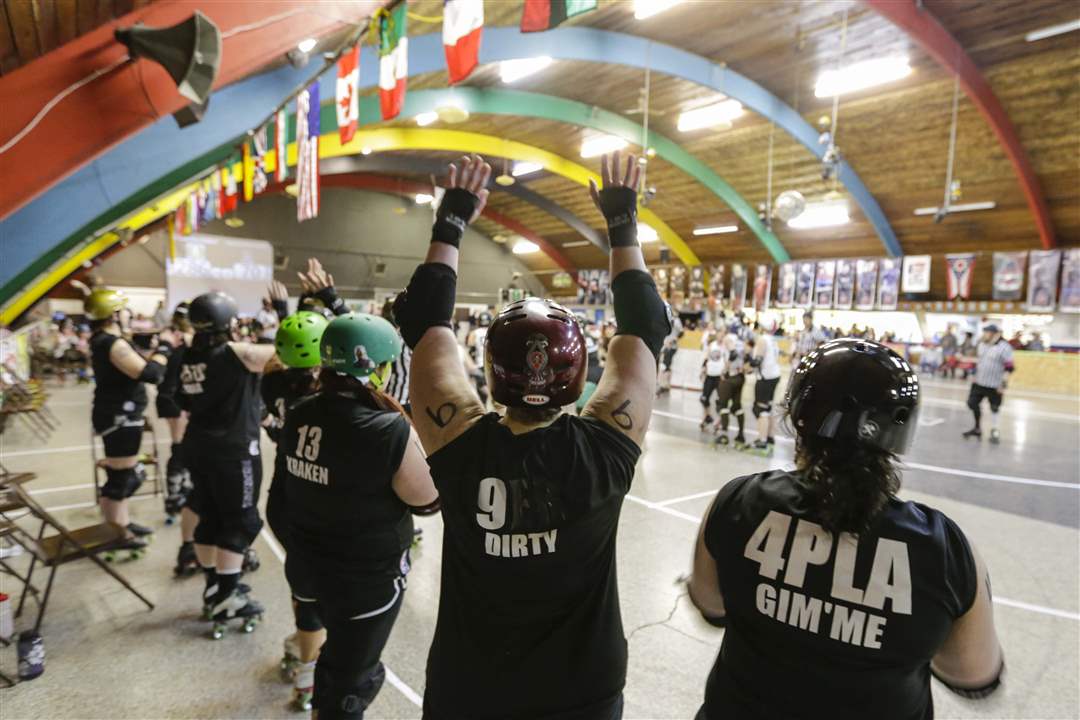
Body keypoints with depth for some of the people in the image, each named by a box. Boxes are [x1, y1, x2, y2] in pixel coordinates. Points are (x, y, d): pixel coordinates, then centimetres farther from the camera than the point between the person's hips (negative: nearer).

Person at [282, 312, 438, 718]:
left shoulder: (298, 416, -8)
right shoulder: (391, 432, -28)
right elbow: (429, 502, -16)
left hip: (306, 568, 7)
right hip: (367, 580, -6)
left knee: (341, 656, 33)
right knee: (348, 686, 17)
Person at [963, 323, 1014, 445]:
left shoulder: (1004, 347, -15)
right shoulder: (982, 345, 7)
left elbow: (1009, 367, -15)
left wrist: (1003, 382, -18)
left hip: (994, 385, -7)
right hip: (979, 382, 7)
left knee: (994, 407, 5)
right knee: (972, 403, 7)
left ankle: (994, 431, 19)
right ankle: (978, 428, 23)